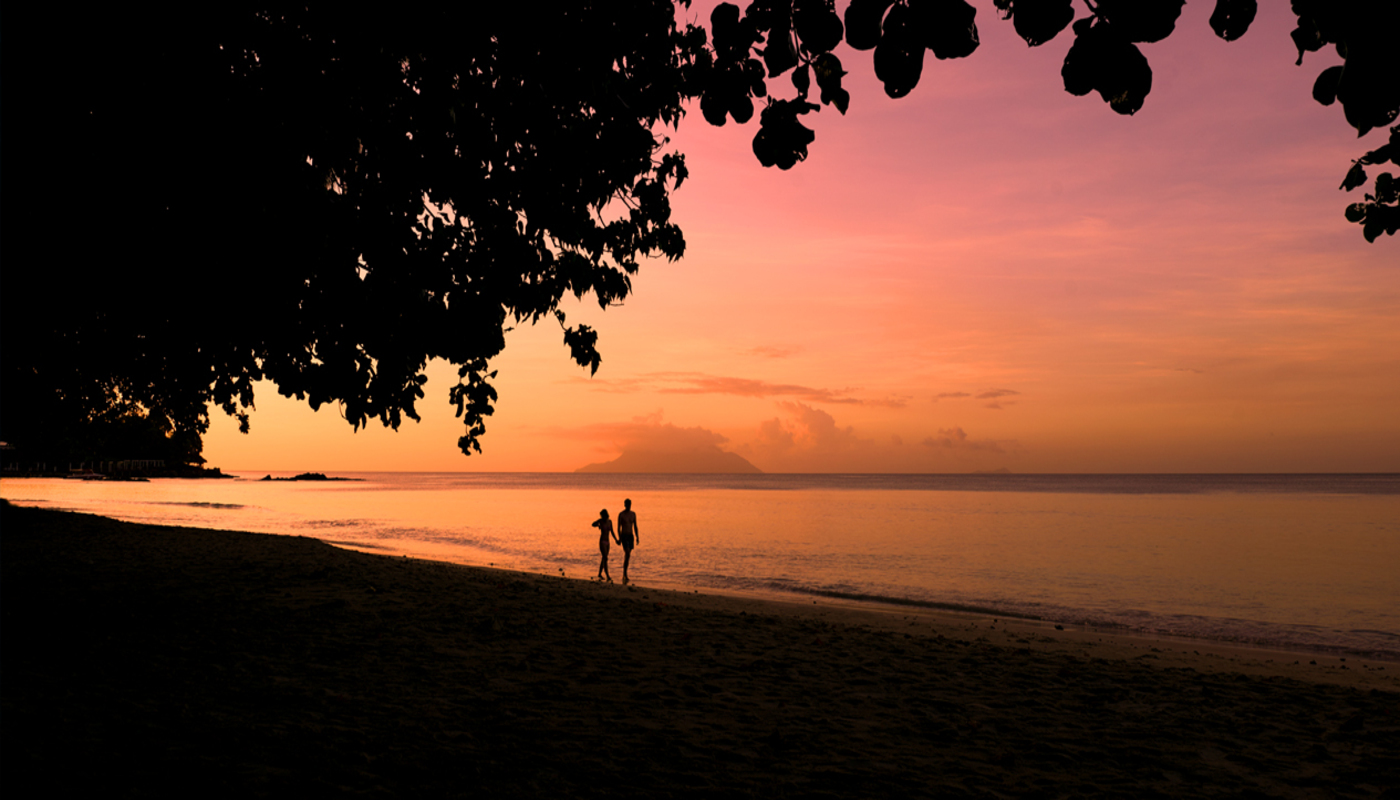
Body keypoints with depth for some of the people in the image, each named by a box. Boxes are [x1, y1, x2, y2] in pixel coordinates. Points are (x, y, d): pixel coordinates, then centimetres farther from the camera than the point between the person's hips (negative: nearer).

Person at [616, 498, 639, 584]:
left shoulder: (633, 514, 8)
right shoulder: (621, 515, -8)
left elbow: (635, 526, 11)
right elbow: (618, 527, -7)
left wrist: (637, 537, 6)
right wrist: (619, 539, -14)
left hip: (631, 536, 5)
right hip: (624, 536, -5)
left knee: (627, 555, 8)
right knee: (627, 554, -18)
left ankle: (624, 575, 17)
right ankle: (625, 574, -14)